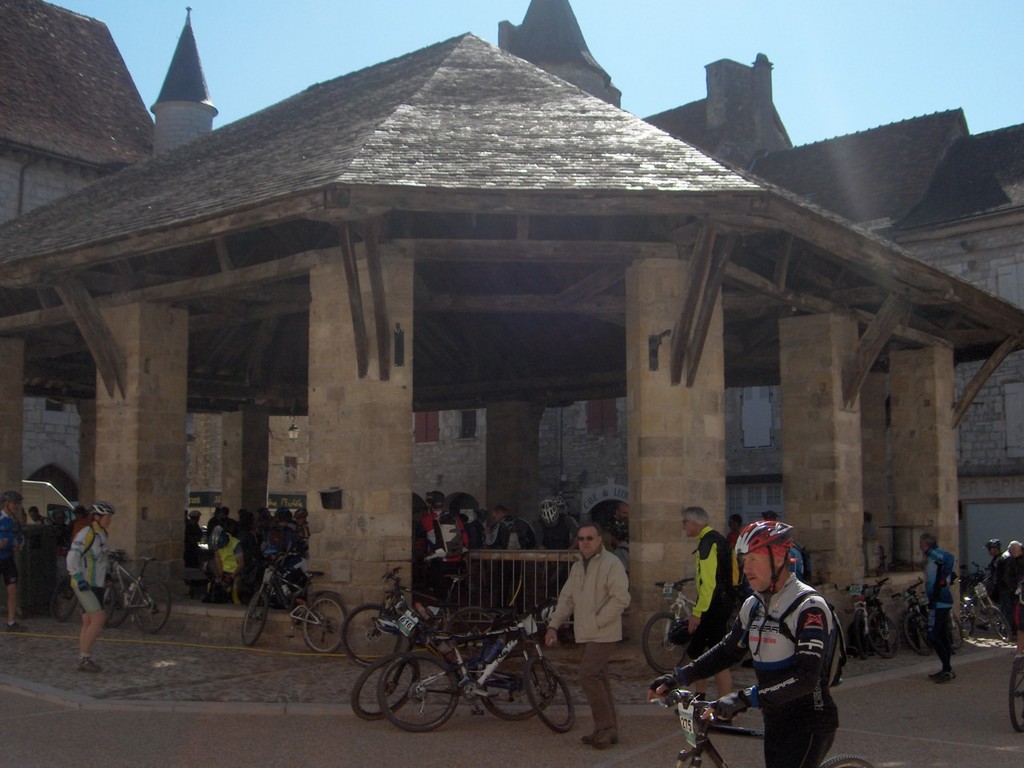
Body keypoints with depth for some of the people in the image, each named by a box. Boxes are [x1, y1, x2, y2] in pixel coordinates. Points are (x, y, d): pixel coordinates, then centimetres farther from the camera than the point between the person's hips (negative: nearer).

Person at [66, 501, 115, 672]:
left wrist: (105, 574, 23)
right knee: (99, 618, -16)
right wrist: (79, 579, -26)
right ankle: (84, 658, -9)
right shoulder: (86, 534, -16)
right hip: (84, 585, -9)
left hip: (96, 585, 9)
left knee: (88, 622, 9)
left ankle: (84, 660, 14)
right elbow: (72, 556, -23)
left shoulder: (102, 535, 13)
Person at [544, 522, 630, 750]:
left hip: (603, 634, -8)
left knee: (588, 674, -17)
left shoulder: (611, 563, -11)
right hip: (586, 635, 8)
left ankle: (605, 727, -8)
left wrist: (597, 621, -19)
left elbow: (621, 598, -19)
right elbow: (566, 598, 17)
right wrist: (553, 625, 7)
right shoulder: (577, 567, 16)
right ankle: (608, 730, 18)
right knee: (598, 678, 11)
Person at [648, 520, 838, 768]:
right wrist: (678, 677, 2)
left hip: (809, 723, -8)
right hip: (775, 722, 8)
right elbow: (727, 651, 14)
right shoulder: (753, 605, 7)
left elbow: (806, 677, -28)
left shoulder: (808, 606, -19)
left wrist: (746, 698, -35)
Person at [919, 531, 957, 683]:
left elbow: (951, 558, -30)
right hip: (942, 601, 10)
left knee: (934, 635, -8)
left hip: (938, 602, -10)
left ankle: (947, 669, -7)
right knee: (943, 635, 14)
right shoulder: (932, 556, 16)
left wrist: (943, 579, -23)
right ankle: (947, 670, 20)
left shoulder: (933, 553, -12)